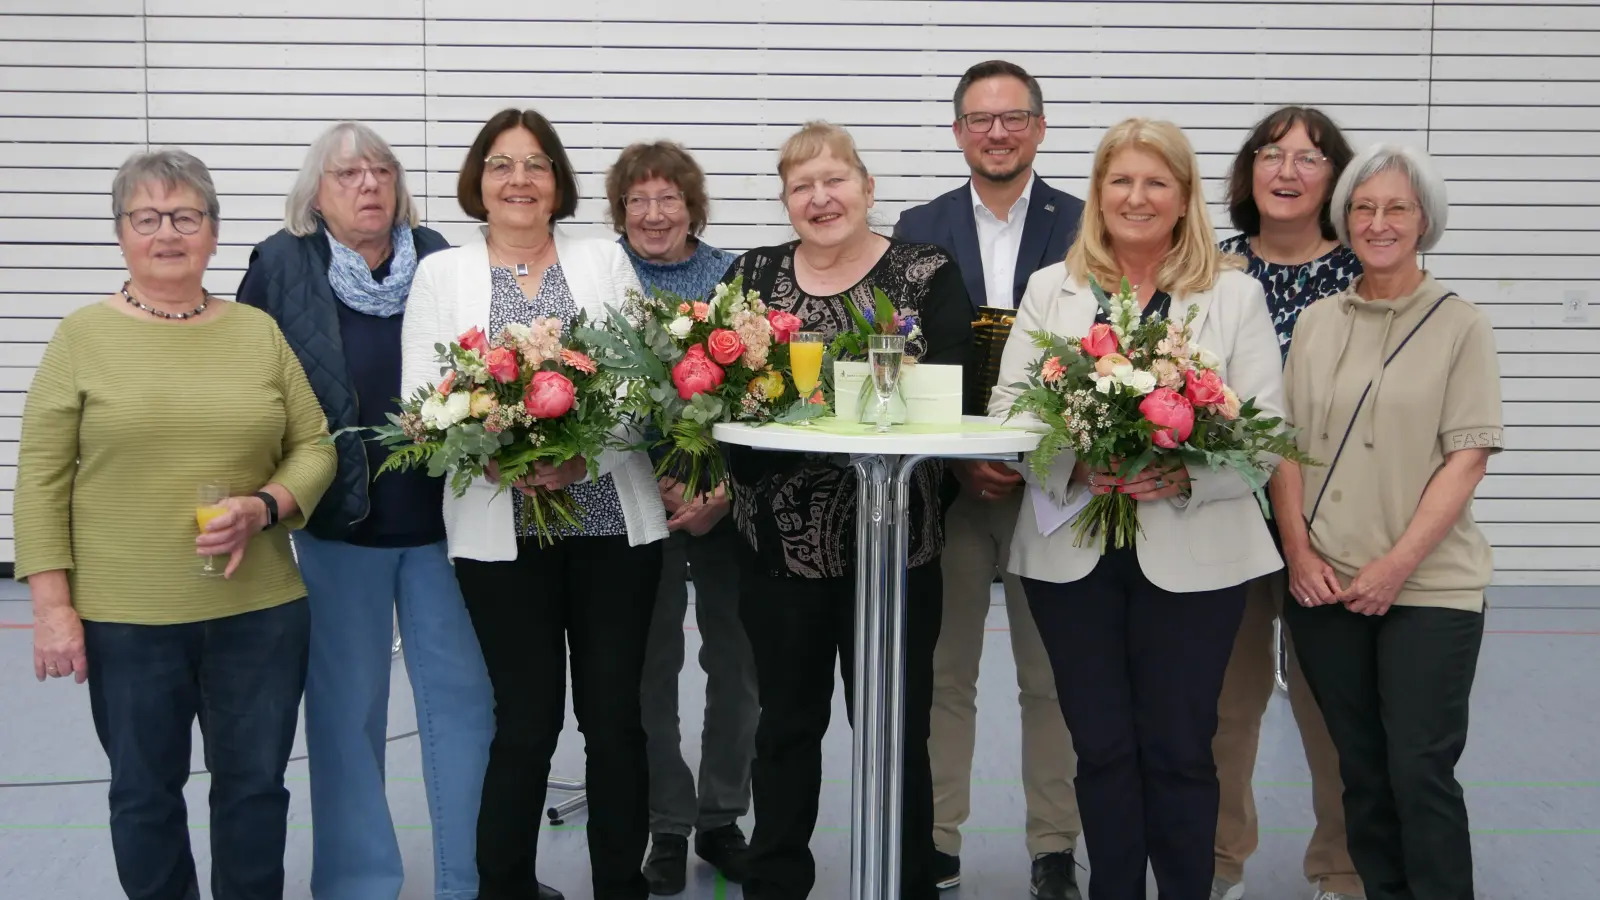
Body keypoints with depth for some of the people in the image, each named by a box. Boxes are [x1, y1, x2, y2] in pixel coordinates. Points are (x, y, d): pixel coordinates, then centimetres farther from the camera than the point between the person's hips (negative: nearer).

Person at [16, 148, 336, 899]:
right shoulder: (82, 337, 0)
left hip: (258, 611, 2)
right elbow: (41, 478, -2)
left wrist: (263, 508, -13)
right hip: (123, 618, -1)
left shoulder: (260, 332, 6)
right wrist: (52, 605, -8)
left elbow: (314, 447, 7)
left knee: (255, 785, 10)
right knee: (144, 794, 12)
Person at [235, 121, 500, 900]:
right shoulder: (282, 268, -2)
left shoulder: (437, 260, 2)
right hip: (337, 523, -1)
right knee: (348, 709, 10)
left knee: (463, 696, 7)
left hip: (442, 517, 2)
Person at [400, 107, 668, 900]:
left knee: (615, 715, 5)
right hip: (500, 529, -1)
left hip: (613, 516, 1)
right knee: (527, 720, 2)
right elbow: (422, 405, -2)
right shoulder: (440, 273, 6)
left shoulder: (605, 260, 9)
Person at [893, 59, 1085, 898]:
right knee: (940, 671, 8)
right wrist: (958, 456, -10)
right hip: (946, 480, 1)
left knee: (1052, 676, 8)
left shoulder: (1086, 227, 1)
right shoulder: (920, 229, 5)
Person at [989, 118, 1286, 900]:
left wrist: (1185, 476, -19)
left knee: (1178, 747, 4)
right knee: (1101, 745, 8)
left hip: (1192, 553, -1)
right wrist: (1076, 465, -16)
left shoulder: (1235, 294, 3)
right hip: (1073, 550, 2)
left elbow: (1265, 427, -3)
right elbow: (1009, 406, 1)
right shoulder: (1049, 290, 8)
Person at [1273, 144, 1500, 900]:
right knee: (1361, 769, 11)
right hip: (1324, 584, 4)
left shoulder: (1460, 326, -2)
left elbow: (1466, 458, -7)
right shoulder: (1315, 324, 9)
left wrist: (1395, 566, -14)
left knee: (1420, 771, -4)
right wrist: (1298, 550, -4)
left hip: (1430, 587, -3)